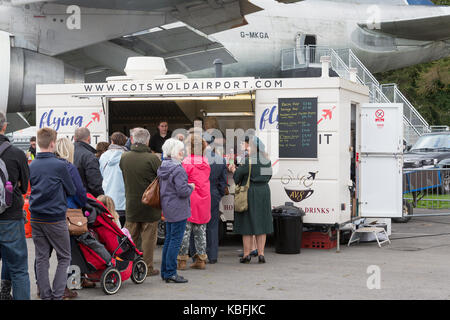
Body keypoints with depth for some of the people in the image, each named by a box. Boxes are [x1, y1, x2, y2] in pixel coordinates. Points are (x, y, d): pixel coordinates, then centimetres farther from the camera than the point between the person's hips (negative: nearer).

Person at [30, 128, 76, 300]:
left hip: (36, 219, 5)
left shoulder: (32, 165, 4)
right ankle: (57, 295, -2)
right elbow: (72, 190, -2)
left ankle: (45, 295, 13)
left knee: (41, 258, 9)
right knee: (64, 258, 5)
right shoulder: (59, 165, -13)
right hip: (55, 218, -5)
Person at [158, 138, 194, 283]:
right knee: (175, 240, -4)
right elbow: (182, 191, -22)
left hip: (167, 209, 9)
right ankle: (170, 273, -2)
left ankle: (165, 271, 21)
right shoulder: (178, 170, -19)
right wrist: (191, 187, -3)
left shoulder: (163, 168, 10)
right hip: (178, 210, -9)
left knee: (169, 239, 16)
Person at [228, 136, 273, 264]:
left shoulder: (248, 161, -15)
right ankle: (261, 254, 7)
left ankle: (247, 254, 4)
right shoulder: (267, 160, 4)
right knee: (261, 223, 9)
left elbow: (237, 178, -9)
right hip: (264, 192, 5)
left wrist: (233, 169, 12)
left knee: (247, 223, 2)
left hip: (249, 192, -5)